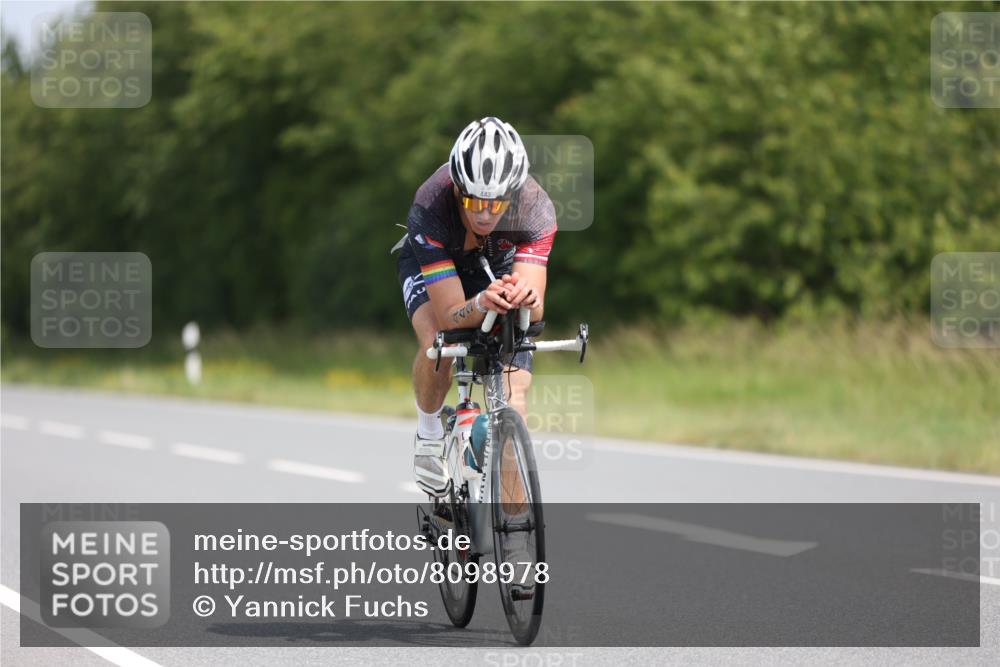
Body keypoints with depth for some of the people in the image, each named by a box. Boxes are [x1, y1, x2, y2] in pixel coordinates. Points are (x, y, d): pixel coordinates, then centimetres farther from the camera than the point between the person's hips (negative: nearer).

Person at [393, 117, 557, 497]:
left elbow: (535, 312, -41)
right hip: (430, 266, -2)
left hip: (498, 268, 2)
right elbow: (450, 316, -41)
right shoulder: (429, 208, -40)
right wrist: (483, 304, -63)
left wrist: (525, 297, -65)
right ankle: (429, 437, -5)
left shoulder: (536, 209, -36)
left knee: (513, 393, -13)